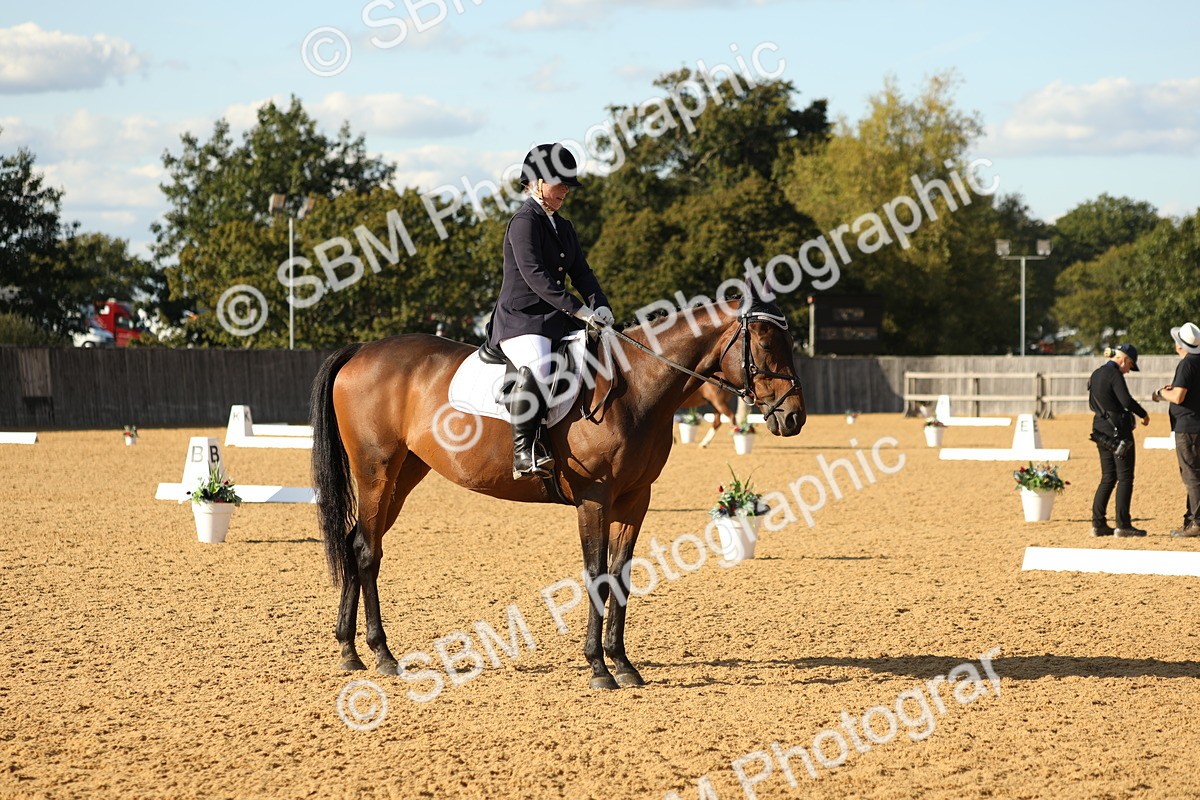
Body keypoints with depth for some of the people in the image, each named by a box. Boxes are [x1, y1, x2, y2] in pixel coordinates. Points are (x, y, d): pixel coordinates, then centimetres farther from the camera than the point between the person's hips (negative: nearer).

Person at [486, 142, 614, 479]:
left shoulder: (562, 227, 20)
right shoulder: (525, 222, -8)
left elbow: (581, 272, 14)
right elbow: (535, 275, -20)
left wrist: (599, 305, -7)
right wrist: (579, 309, -25)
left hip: (555, 321, 9)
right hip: (520, 321, -9)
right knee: (536, 368, -36)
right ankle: (524, 451, -33)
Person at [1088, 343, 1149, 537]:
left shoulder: (1096, 375, 13)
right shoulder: (1114, 374, -13)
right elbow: (1127, 400, -23)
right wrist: (1143, 414, -9)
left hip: (1101, 429, 8)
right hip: (1118, 430, -8)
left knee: (1108, 478, 12)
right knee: (1125, 477, -3)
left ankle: (1098, 523, 9)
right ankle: (1123, 524, -6)